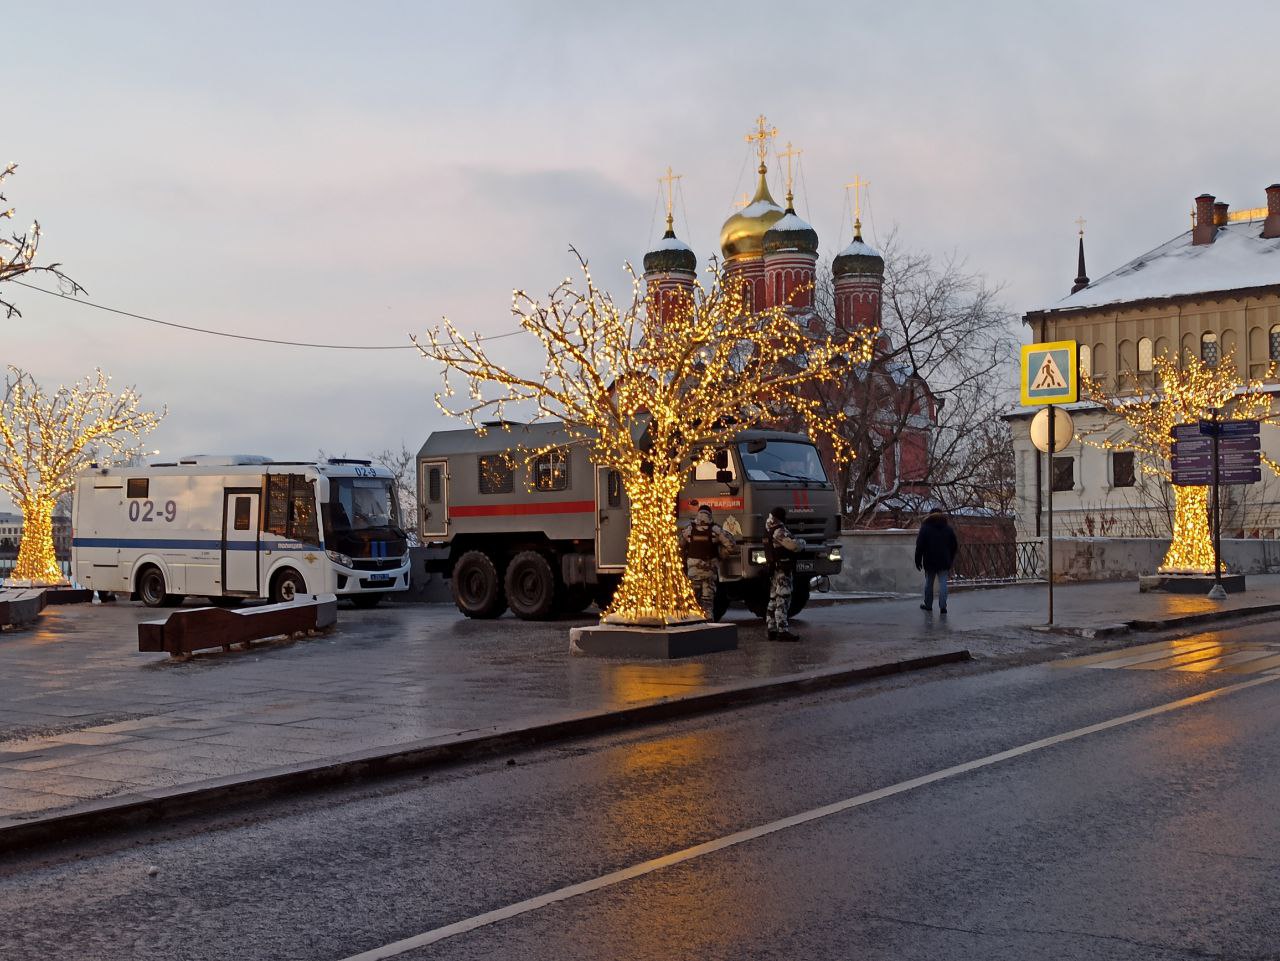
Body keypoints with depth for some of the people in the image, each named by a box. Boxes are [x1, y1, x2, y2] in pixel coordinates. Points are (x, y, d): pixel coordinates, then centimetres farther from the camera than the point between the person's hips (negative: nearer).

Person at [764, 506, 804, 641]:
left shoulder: (769, 530, 10)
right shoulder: (780, 532, -18)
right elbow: (795, 545, -25)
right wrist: (802, 542, -6)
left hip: (773, 570, 10)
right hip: (782, 570, -10)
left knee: (774, 600, 13)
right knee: (783, 600, -12)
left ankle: (772, 630, 17)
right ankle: (783, 631, -17)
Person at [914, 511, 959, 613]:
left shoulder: (925, 528, -4)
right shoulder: (948, 528, 7)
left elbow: (919, 546, -7)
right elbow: (955, 546, 12)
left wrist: (918, 561, 0)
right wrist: (950, 560, 21)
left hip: (930, 562, -2)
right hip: (944, 562, 2)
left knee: (929, 583, 11)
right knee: (943, 583, 0)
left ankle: (928, 605, 20)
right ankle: (943, 606, -10)